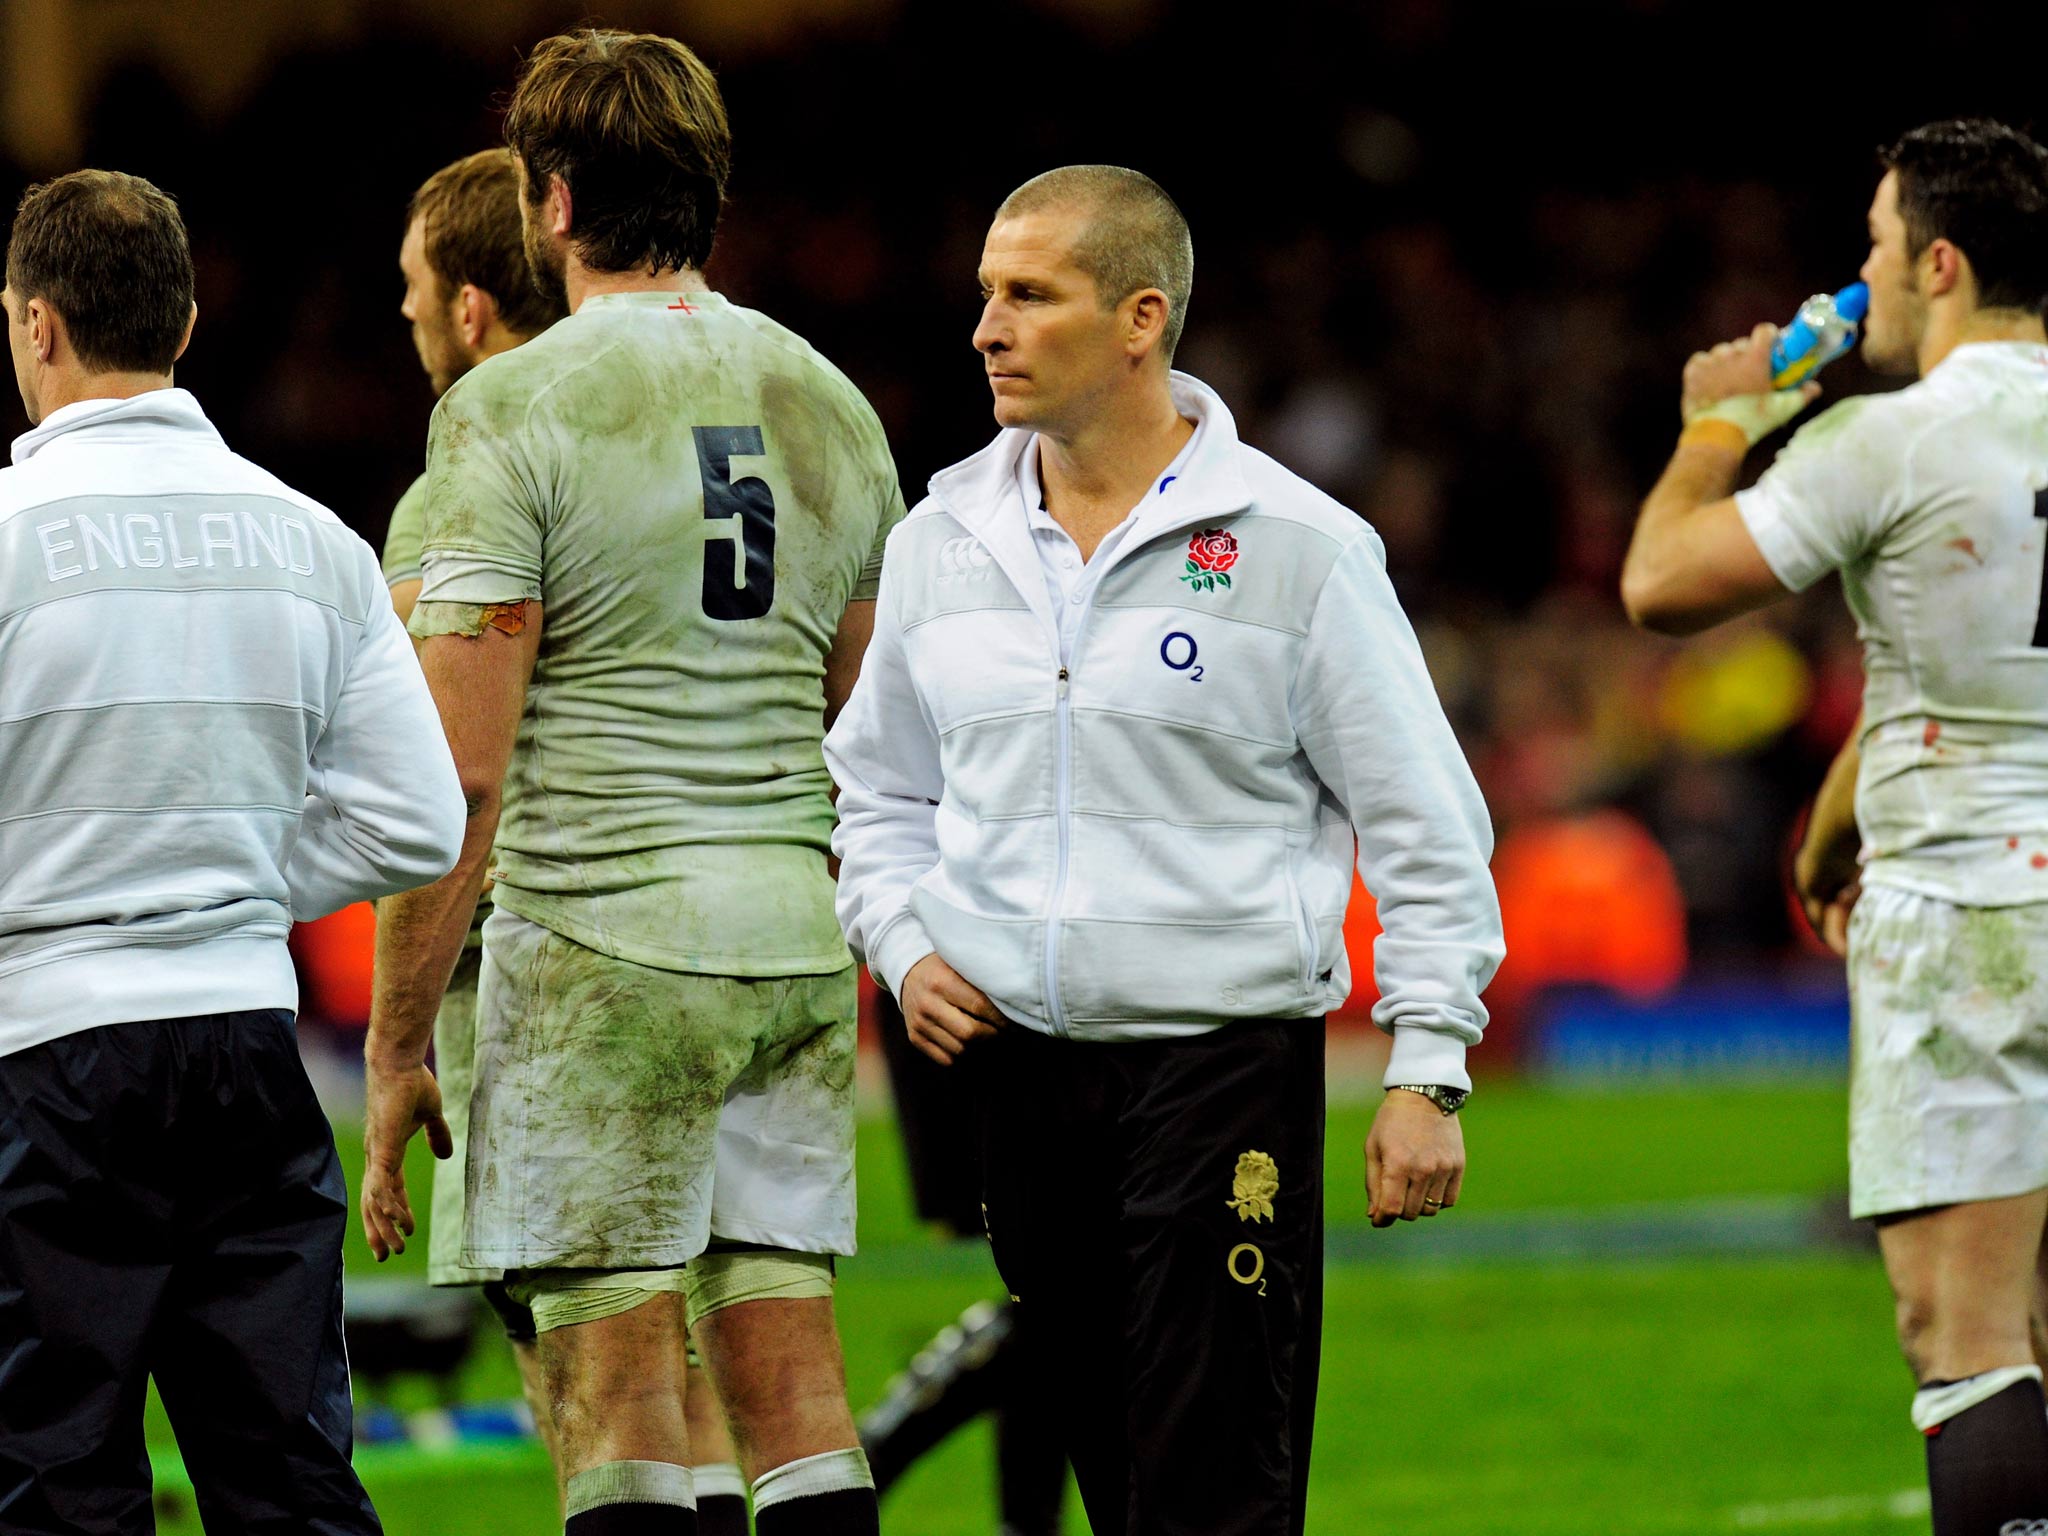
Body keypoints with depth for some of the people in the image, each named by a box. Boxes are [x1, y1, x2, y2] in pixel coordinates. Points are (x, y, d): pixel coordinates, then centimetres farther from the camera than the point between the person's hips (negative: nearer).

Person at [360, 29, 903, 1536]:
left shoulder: (515, 409, -8)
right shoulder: (829, 405, 12)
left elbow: (463, 773, -11)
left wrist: (397, 1044, -6)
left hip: (604, 938, -6)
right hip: (799, 935, 6)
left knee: (616, 1394, -5)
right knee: (792, 1380, 8)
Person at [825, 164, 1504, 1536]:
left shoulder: (1297, 547, -4)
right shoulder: (943, 543, 9)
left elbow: (1424, 820, -1)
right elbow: (879, 788, 22)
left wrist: (1428, 1070, -5)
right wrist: (906, 947, 3)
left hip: (1227, 1059, -5)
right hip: (1018, 1065, 5)